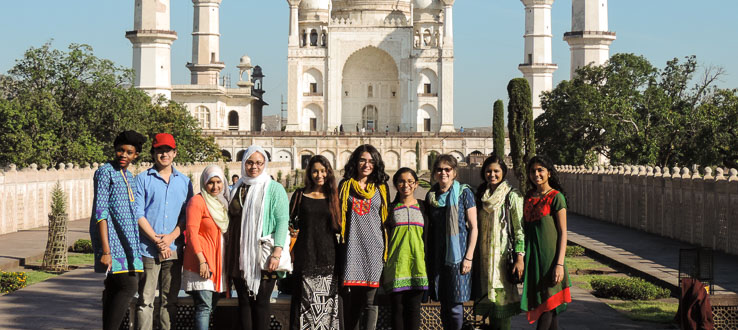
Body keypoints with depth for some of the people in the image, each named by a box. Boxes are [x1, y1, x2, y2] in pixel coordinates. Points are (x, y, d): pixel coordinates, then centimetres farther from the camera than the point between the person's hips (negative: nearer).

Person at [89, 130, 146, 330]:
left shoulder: (129, 176, 18)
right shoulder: (105, 172, -7)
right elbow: (100, 211, -14)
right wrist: (105, 250, -21)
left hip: (126, 239, 8)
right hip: (112, 238, -8)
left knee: (113, 288, 8)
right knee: (128, 287, -16)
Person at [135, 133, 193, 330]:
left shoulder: (184, 181, 13)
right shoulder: (143, 179, 4)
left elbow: (188, 215, 9)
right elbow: (138, 214, -3)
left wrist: (171, 237, -7)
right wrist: (157, 240, -10)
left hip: (174, 249, 3)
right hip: (148, 249, -3)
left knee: (170, 300, 7)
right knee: (146, 300, -4)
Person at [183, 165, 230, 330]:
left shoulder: (222, 202, 17)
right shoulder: (197, 201, -6)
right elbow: (192, 233, -12)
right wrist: (202, 261, -19)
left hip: (218, 263, 7)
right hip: (202, 262, -7)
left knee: (211, 306, 9)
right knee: (204, 307, -12)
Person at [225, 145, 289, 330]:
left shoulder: (274, 189, 0)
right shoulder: (237, 189, 15)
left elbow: (282, 221, -8)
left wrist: (277, 252, -19)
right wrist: (228, 255, 16)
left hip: (263, 258, -5)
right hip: (240, 257, 5)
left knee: (261, 302, -2)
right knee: (244, 302, 5)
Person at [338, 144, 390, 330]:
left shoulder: (380, 188, 12)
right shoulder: (345, 186, 12)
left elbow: (386, 219, 15)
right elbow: (339, 217, 15)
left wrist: (386, 249, 9)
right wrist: (341, 239, 7)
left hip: (373, 248, 0)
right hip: (352, 248, 0)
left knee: (370, 300, -6)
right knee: (351, 299, 0)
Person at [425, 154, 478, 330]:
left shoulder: (464, 193, -3)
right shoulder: (431, 196, 10)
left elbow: (473, 227, -4)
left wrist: (469, 256, -10)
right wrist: (428, 256, 13)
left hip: (457, 254, -4)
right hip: (437, 254, 4)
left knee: (455, 304, -6)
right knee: (443, 304, 8)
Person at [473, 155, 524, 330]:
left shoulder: (512, 196, -4)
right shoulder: (481, 195, 13)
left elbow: (519, 229, -8)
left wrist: (519, 258, -15)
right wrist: (473, 256, 14)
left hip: (503, 255, -5)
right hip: (484, 255, 5)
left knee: (502, 297, -6)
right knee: (488, 296, 7)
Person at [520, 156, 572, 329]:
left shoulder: (556, 197, -6)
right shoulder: (529, 197, 12)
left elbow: (563, 232, -8)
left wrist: (559, 264, -15)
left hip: (549, 255, -6)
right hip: (532, 256, 6)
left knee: (547, 303, -7)